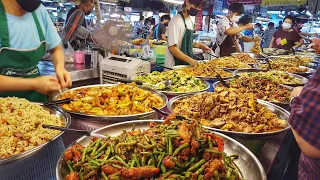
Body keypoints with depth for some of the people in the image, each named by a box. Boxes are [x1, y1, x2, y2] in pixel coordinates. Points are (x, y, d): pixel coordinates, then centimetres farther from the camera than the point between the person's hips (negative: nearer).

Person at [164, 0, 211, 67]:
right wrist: (190, 60, -24)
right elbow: (172, 48, -21)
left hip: (186, 64, 8)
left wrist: (199, 45, 4)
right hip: (174, 66, -8)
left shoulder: (190, 20, 8)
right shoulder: (176, 21, -16)